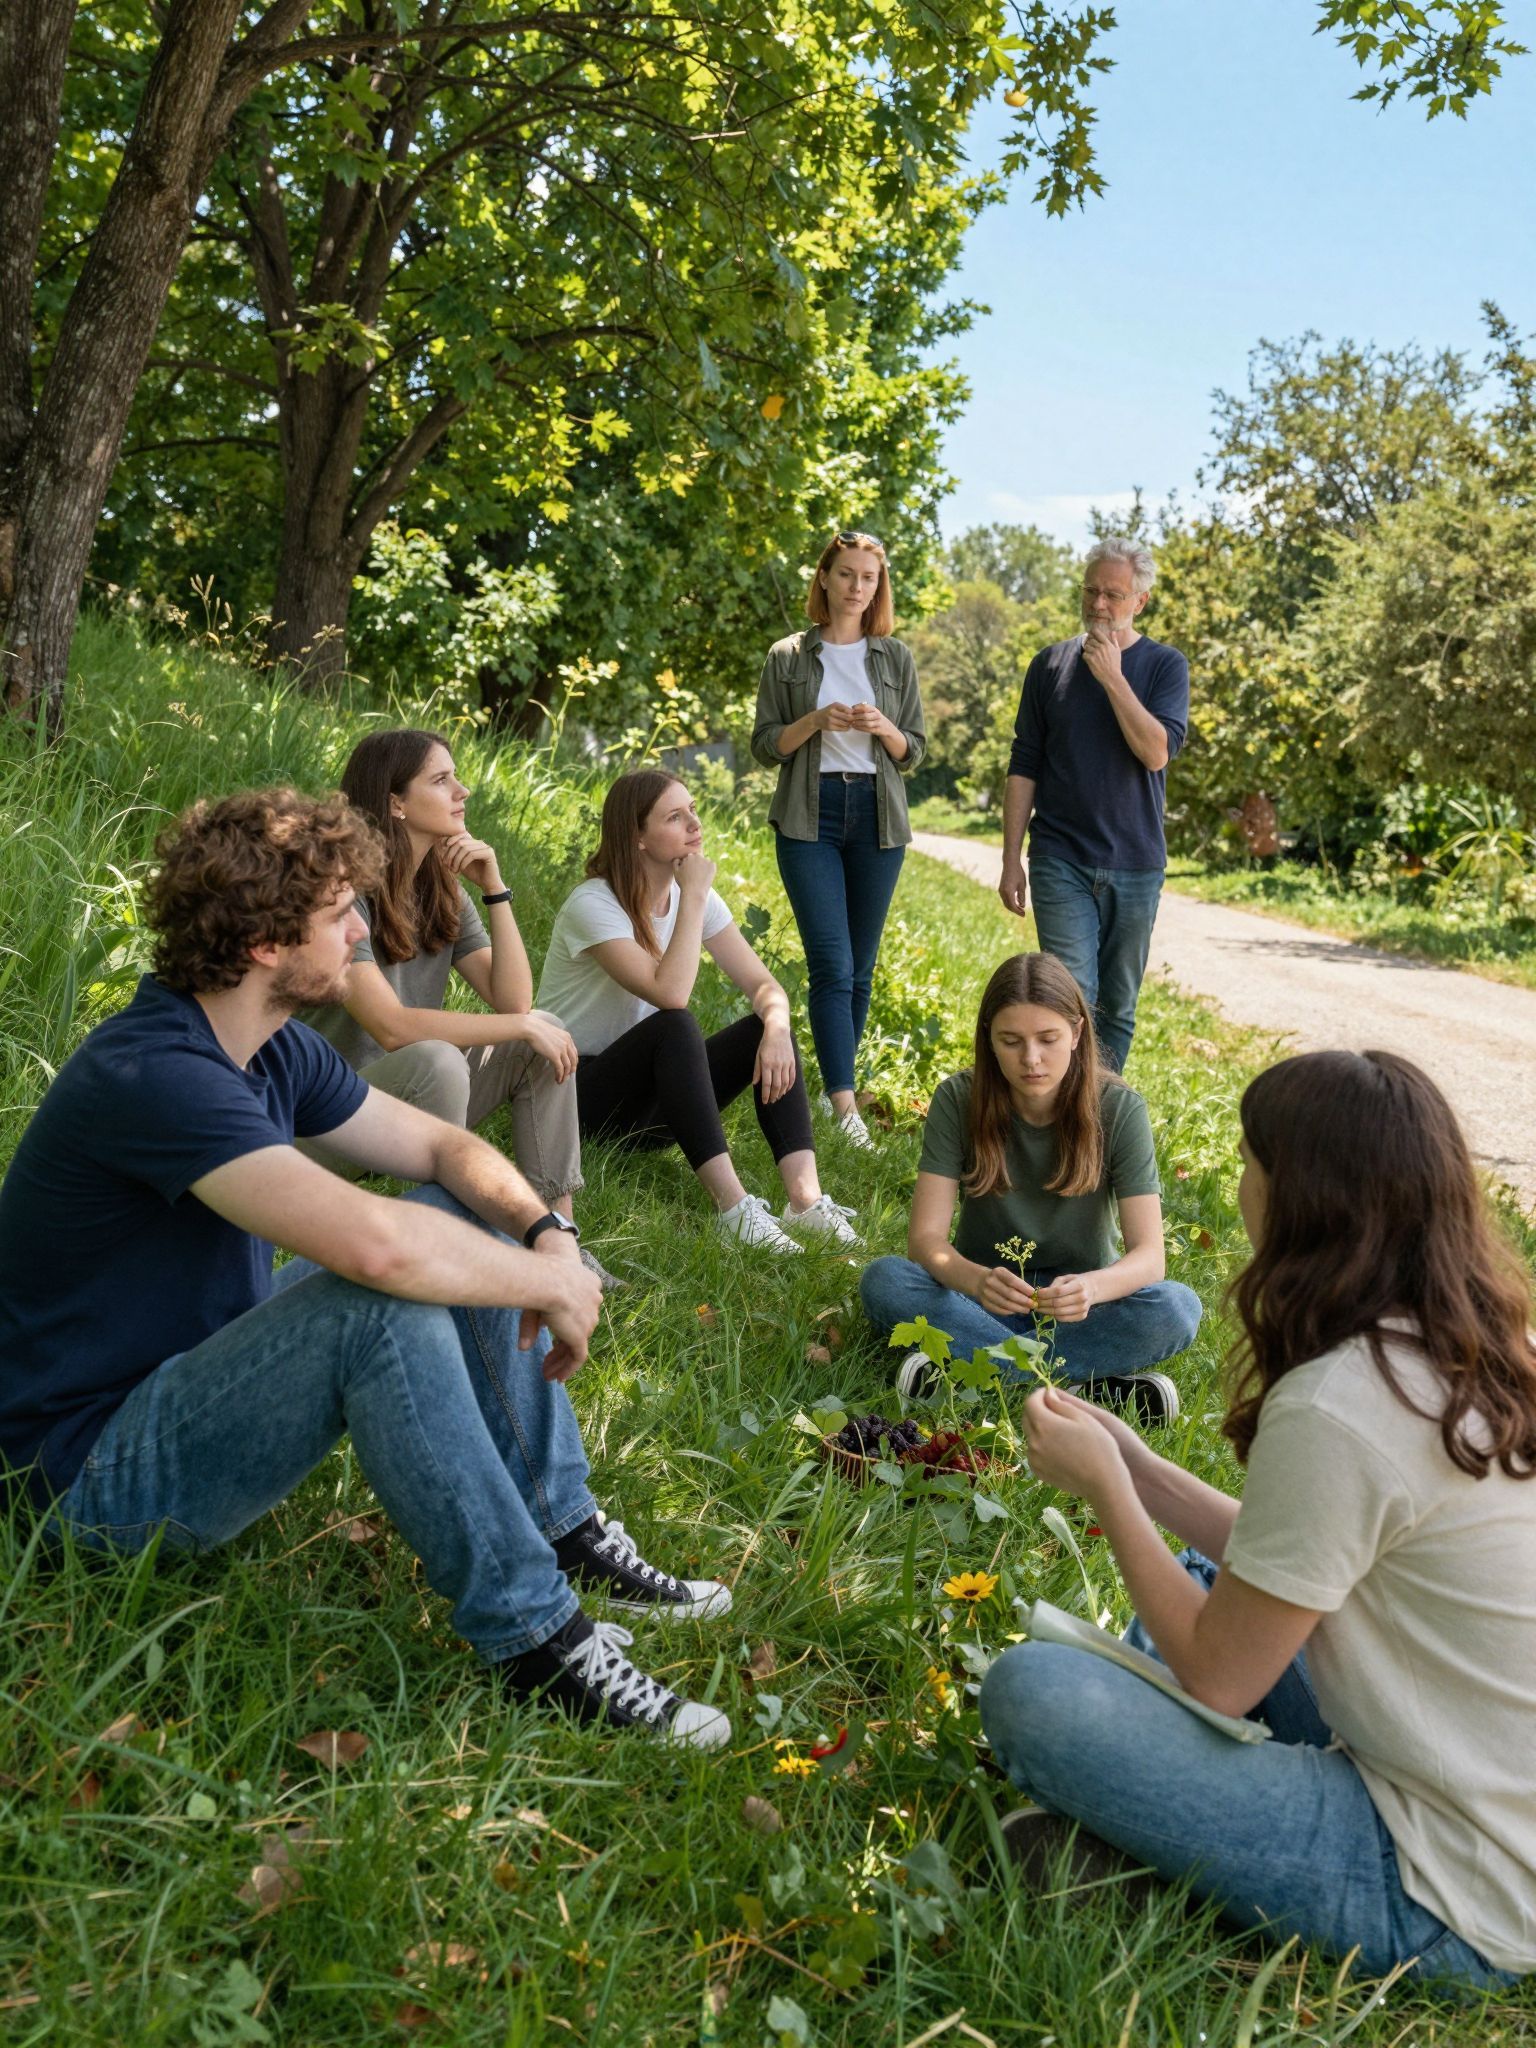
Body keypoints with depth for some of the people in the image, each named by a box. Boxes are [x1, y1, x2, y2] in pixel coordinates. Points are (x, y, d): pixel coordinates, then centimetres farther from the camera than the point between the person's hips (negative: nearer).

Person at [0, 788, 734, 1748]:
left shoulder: (277, 1050, 1)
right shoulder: (153, 1076, -29)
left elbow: (442, 1145, 7)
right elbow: (373, 1244, -42)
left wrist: (548, 1233, -14)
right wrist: (553, 1285, -26)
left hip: (208, 1369, 10)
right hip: (97, 1471, -9)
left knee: (463, 1231, 1)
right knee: (388, 1300, -33)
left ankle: (563, 1533, 2)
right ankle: (532, 1635, -23)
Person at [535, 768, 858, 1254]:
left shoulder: (694, 897, 2)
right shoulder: (593, 905, -19)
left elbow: (763, 985, -4)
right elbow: (669, 994, -34)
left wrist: (777, 1028, -26)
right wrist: (694, 898, -26)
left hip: (649, 1095, 7)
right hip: (579, 1094, -7)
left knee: (768, 1027, -16)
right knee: (674, 1026, -34)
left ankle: (805, 1197, -32)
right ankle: (733, 1208, -40)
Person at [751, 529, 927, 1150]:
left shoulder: (895, 658, 11)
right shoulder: (788, 657, 7)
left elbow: (914, 752, 10)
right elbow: (765, 746, 4)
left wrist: (883, 728, -11)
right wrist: (816, 721, -13)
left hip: (877, 818, 3)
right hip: (809, 817, -2)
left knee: (860, 969, 5)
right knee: (832, 965, -13)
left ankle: (836, 1085, 17)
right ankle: (844, 1105, -19)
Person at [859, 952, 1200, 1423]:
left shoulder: (1119, 1110, -14)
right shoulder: (958, 1100, -13)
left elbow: (1148, 1255, -19)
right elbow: (925, 1238, -19)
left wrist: (1093, 1288, -43)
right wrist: (976, 1280, -42)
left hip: (1078, 1305, 0)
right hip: (984, 1294, 1)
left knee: (1178, 1309, -30)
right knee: (883, 1282, -30)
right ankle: (1085, 1383, -29)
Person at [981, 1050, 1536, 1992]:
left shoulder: (1333, 1409, -26)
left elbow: (1219, 1676, -14)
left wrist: (1104, 1488, -4)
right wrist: (1139, 1471, 8)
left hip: (1456, 1903, -9)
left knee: (1029, 1690, -18)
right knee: (1209, 1579, 21)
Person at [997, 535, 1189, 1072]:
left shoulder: (1165, 666, 2)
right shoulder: (1051, 664, 5)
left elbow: (1157, 752, -14)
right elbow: (1023, 767, 6)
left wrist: (1113, 678, -16)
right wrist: (1011, 858, 2)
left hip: (1136, 865, 1)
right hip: (1061, 861, -1)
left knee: (1117, 1006, 10)